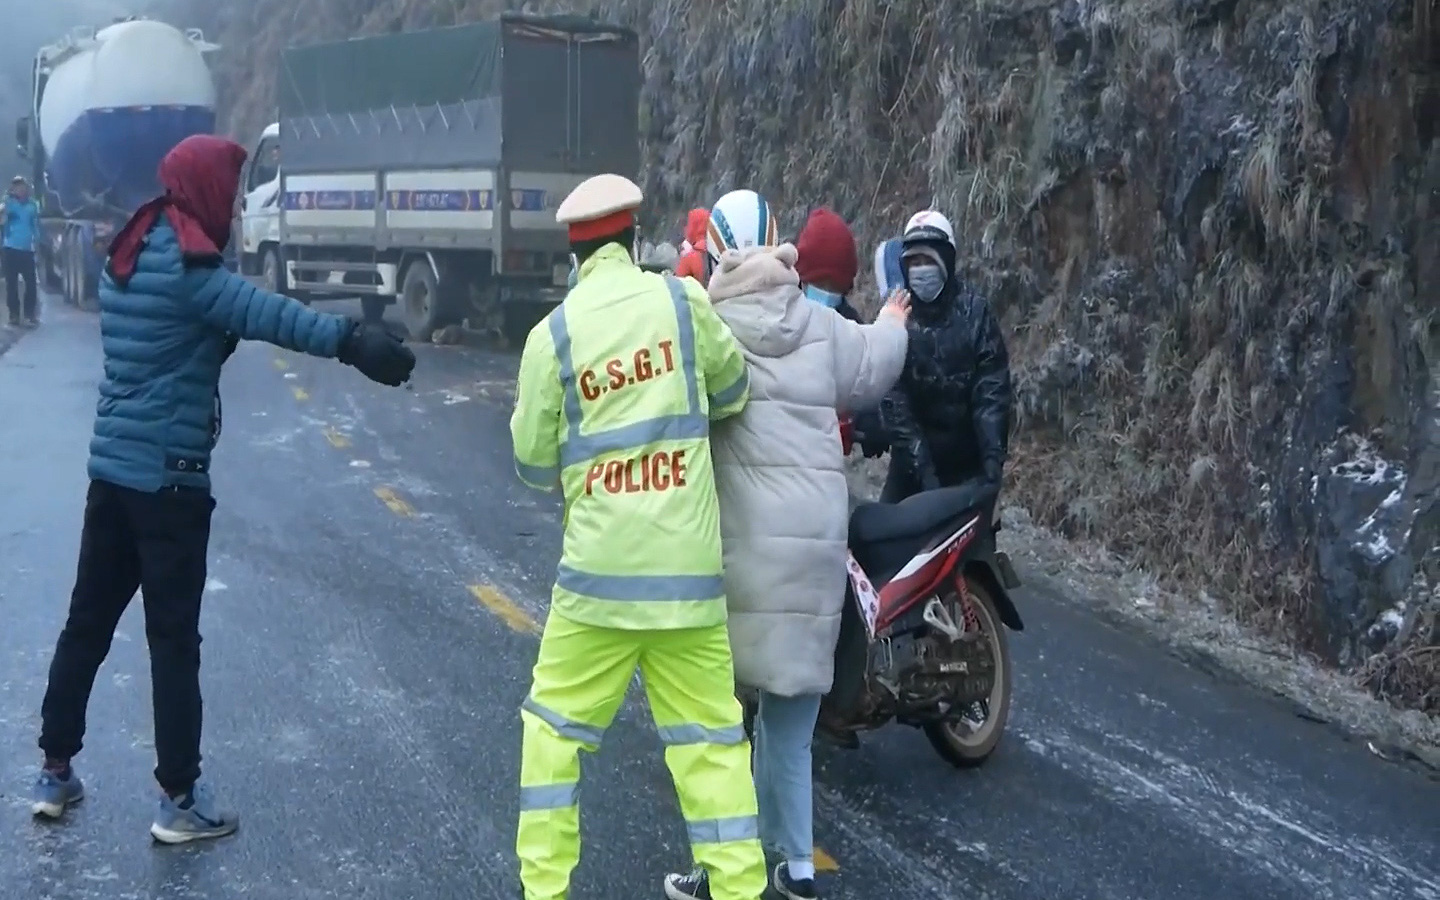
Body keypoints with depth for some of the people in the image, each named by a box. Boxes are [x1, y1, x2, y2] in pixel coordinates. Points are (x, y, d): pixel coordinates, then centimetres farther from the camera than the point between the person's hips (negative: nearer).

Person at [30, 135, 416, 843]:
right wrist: (352, 341, -42)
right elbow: (267, 315, -31)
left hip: (112, 469, 9)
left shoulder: (129, 256, 11)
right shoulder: (184, 264, -16)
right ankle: (179, 800, 8)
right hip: (169, 479, -8)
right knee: (174, 640, -1)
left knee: (87, 622, 16)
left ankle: (55, 773, 27)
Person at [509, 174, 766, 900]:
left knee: (554, 723, 15)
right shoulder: (682, 299, -2)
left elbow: (534, 463, 3)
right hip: (687, 565, 1)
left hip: (600, 567, -1)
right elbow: (733, 390, 13)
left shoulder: (553, 333, -4)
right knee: (710, 735, 10)